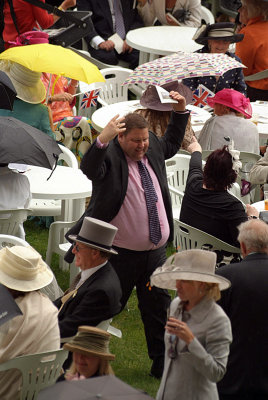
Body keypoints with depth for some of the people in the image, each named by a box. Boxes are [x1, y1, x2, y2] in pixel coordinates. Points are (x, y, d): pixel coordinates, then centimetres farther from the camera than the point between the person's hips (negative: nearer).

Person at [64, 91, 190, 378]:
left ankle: (162, 364, 29)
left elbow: (171, 143, 29)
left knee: (158, 309, 15)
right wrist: (103, 138, -48)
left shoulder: (152, 149, 7)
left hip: (156, 251, 6)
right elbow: (89, 168, -35)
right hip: (121, 254, -6)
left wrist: (180, 111, 20)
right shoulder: (109, 155, -14)